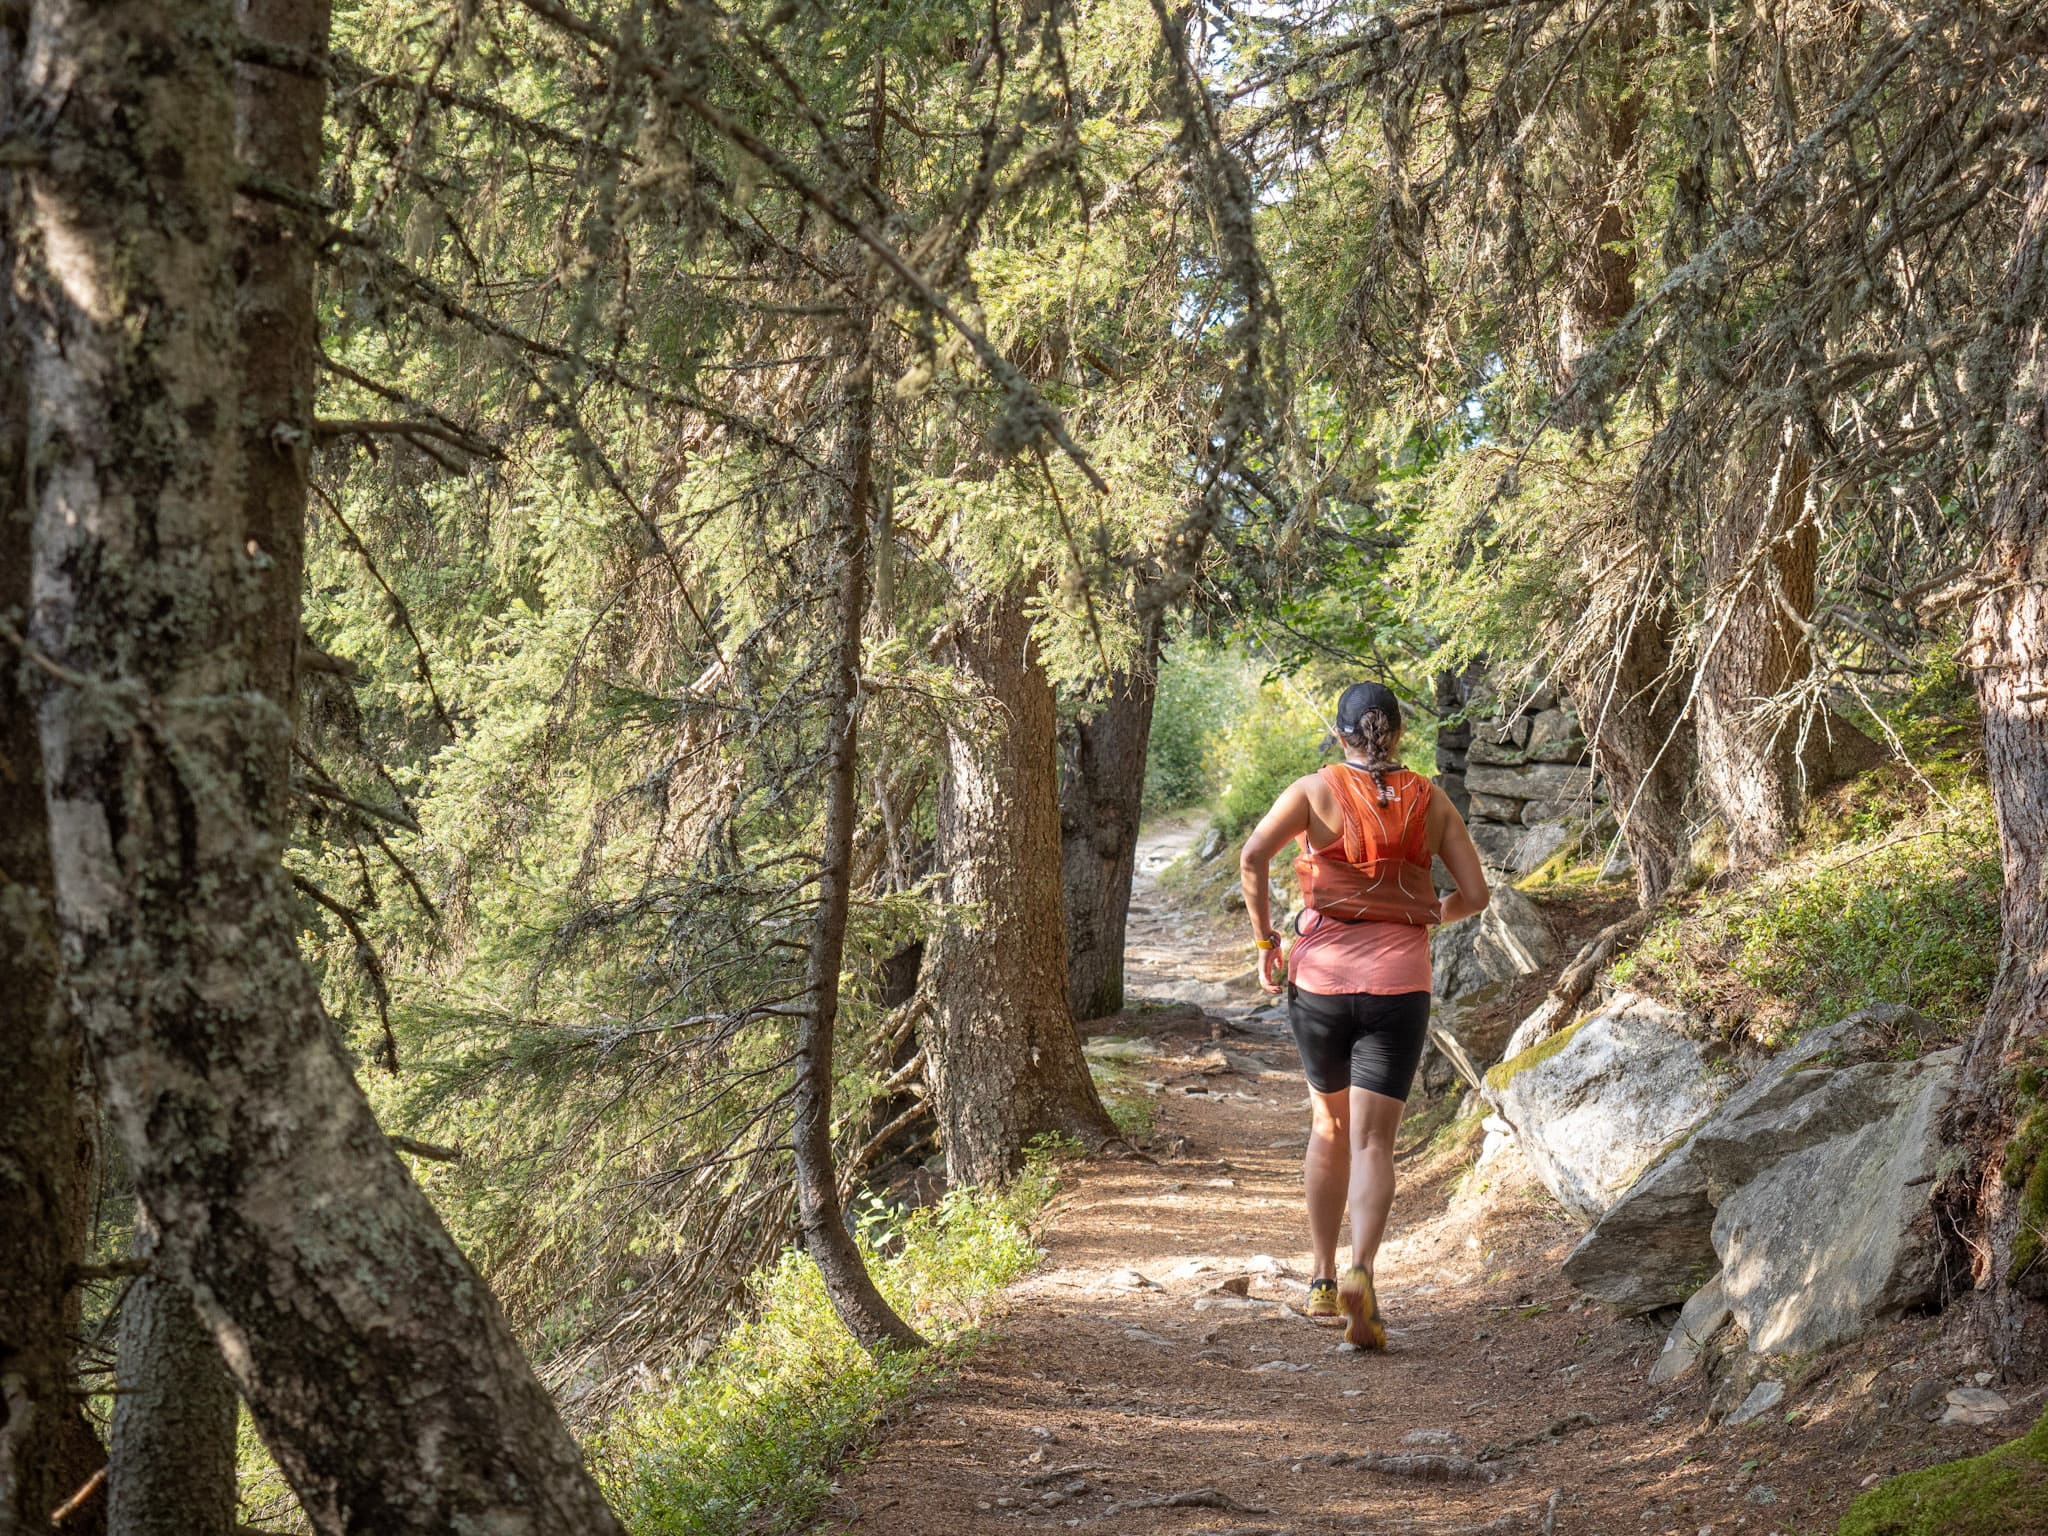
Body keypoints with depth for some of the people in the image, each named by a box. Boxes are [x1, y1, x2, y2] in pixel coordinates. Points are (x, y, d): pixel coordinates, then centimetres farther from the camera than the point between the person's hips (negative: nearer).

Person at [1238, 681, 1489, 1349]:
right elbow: (1474, 893, 4)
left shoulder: (1313, 790, 0)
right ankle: (1360, 1270, -26)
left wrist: (1264, 942, -3)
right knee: (1372, 1142, -2)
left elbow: (1254, 856, -14)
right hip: (1398, 982, -1)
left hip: (1320, 975, 1)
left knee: (1329, 1127, 19)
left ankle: (1323, 1281, 24)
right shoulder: (1430, 801, 5)